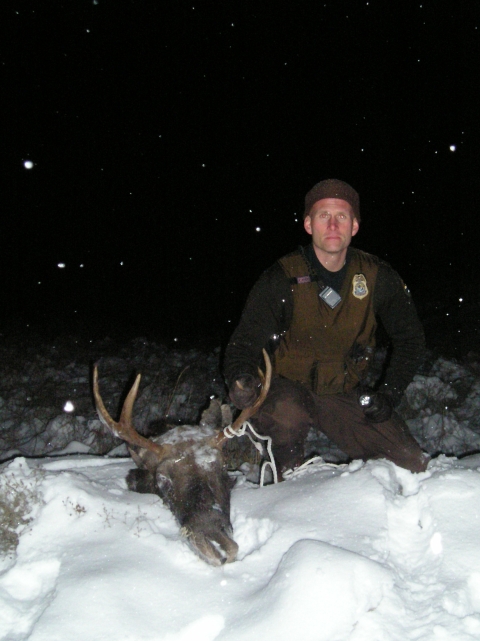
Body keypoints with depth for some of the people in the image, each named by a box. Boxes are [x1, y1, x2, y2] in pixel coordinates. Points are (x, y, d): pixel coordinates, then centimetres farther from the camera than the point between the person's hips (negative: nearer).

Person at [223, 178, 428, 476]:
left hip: (348, 394, 3)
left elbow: (410, 339, 8)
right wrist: (242, 379, -37)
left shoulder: (378, 277, -6)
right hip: (290, 387, -2)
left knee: (413, 467, -8)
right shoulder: (282, 279, -14)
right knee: (288, 416, -37)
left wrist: (390, 393, -4)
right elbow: (246, 341, -14)